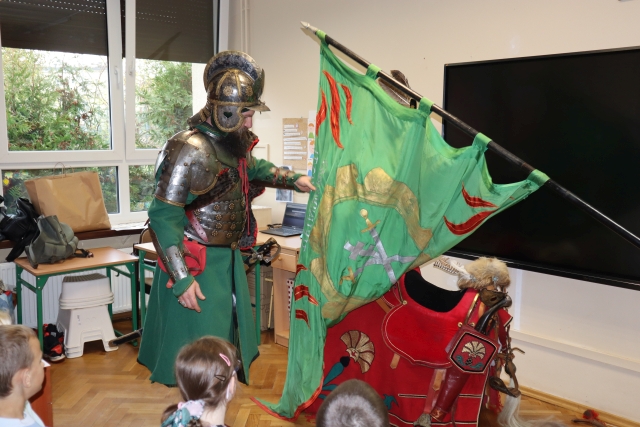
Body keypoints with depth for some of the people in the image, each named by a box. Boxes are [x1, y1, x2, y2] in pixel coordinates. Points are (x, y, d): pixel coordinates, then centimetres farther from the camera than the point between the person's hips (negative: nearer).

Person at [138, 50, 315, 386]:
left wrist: (293, 179, 16)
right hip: (199, 264, -9)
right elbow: (163, 217, -26)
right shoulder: (192, 150, -25)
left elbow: (254, 168, 27)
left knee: (230, 334, 23)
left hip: (226, 258, 10)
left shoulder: (231, 143, 2)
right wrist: (181, 278, -28)